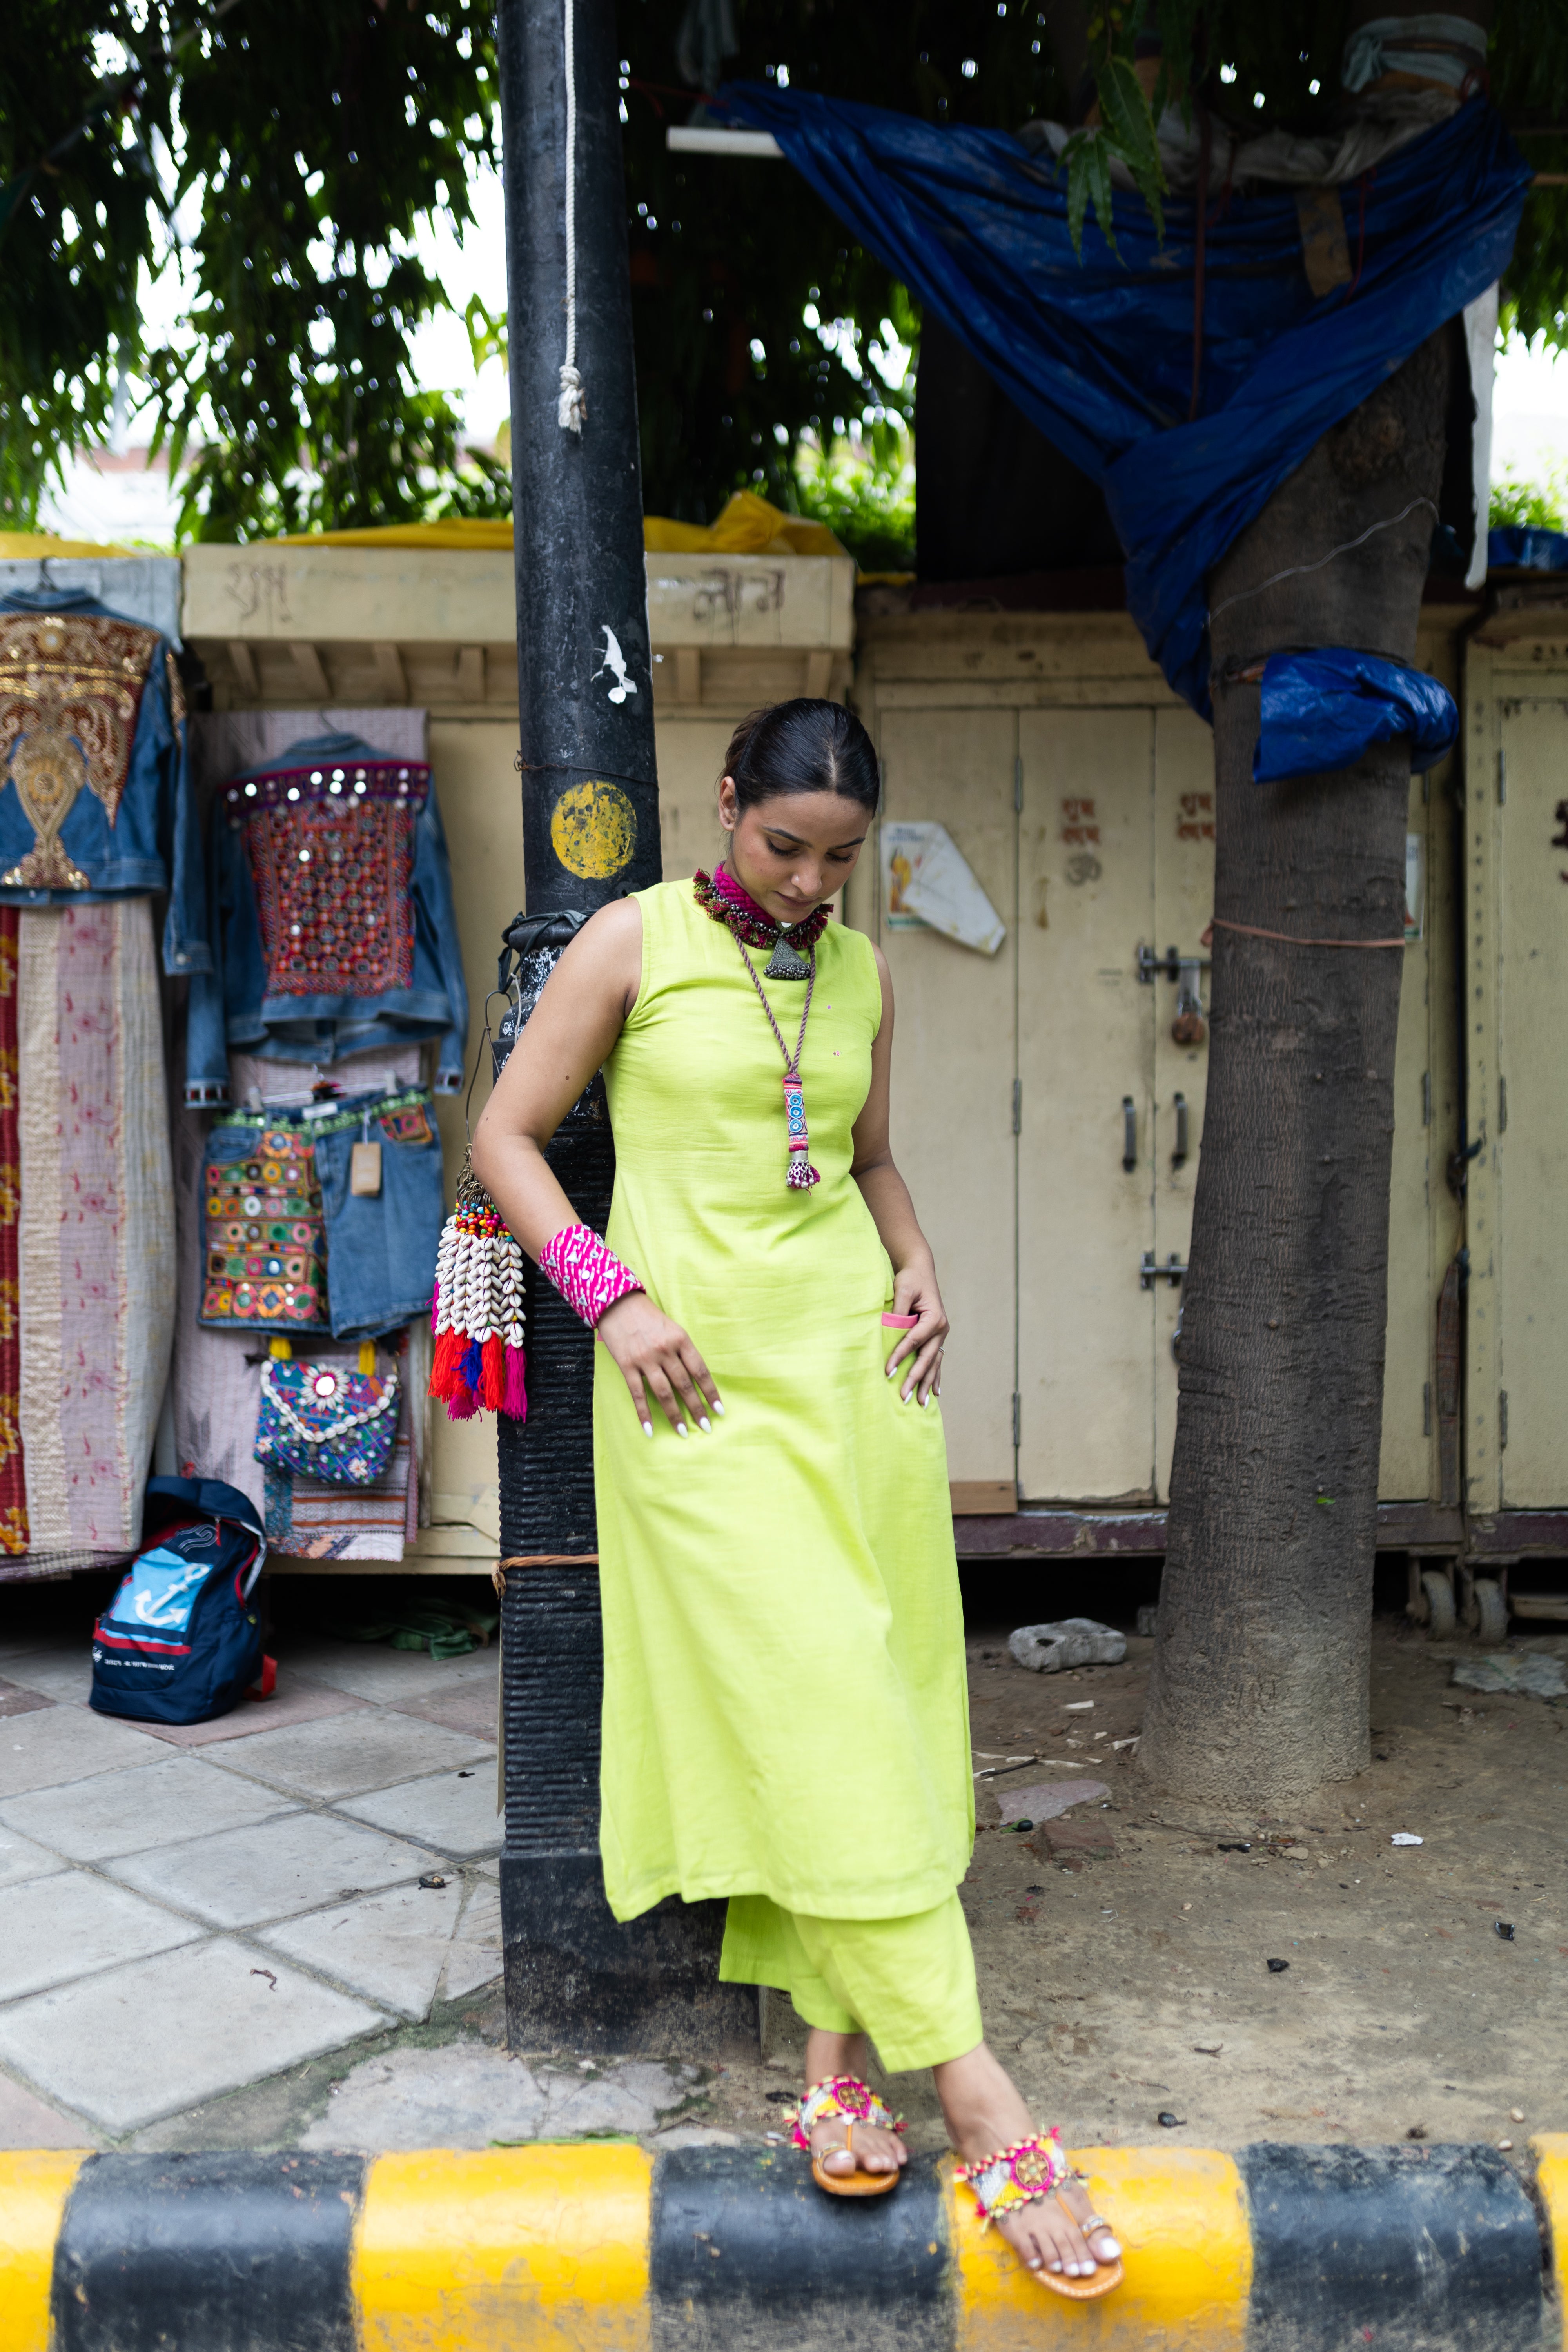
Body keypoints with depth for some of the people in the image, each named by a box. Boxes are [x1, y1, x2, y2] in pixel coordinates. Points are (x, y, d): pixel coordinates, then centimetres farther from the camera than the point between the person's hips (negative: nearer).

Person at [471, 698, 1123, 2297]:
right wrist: (612, 1297, -11)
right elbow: (507, 1138, 0)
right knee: (813, 1693, -9)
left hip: (854, 1357, 5)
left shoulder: (862, 972, 11)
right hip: (698, 1370, -5)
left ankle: (833, 2049, 15)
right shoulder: (636, 943, -2)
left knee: (866, 1686, 3)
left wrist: (918, 1268, 4)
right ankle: (972, 2092, -6)